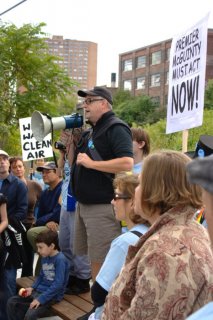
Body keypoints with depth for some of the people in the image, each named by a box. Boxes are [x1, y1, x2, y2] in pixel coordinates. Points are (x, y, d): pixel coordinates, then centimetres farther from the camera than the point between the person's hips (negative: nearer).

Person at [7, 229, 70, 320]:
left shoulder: (60, 259, -19)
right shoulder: (45, 257, 7)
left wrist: (41, 299, -24)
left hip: (52, 295, -9)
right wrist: (32, 288, 2)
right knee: (11, 302, 0)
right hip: (39, 291, 9)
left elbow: (58, 284, -24)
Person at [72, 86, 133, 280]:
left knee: (101, 262, -5)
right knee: (92, 258, 17)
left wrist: (90, 163, -19)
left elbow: (127, 163, -25)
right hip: (84, 205, 10)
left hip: (103, 207, -9)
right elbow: (76, 163, 23)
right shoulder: (91, 132, 17)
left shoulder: (115, 128, -11)